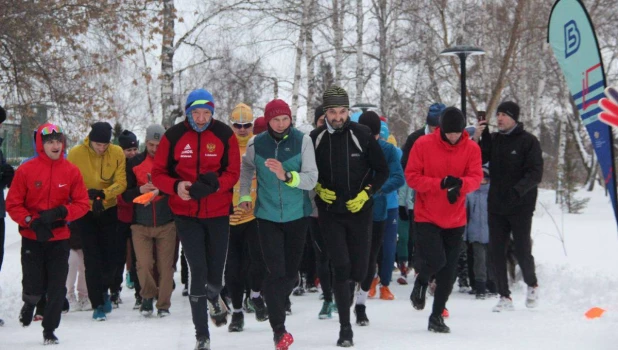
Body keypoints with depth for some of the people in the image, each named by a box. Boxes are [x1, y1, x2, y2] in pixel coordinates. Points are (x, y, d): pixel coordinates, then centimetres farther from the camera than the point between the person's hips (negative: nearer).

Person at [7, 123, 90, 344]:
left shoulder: (71, 171, -1)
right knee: (34, 286, -4)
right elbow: (12, 204, -3)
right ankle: (29, 303, 33)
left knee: (57, 288, 1)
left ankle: (49, 330, 19)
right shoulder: (26, 170, -6)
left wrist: (60, 212, -16)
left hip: (59, 239, 2)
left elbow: (83, 204, 0)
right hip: (32, 239, -1)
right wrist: (31, 221, -16)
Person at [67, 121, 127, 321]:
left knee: (114, 255, 4)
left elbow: (121, 183, -9)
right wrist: (89, 194, -26)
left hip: (109, 210, 2)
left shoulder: (117, 153, -7)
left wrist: (103, 194, -27)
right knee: (92, 258, -4)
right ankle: (98, 304, 1)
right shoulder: (75, 154, -12)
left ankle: (104, 289, 32)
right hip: (85, 212, -2)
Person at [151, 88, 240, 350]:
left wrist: (215, 184, -21)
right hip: (186, 213, -1)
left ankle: (214, 298, 43)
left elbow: (233, 172, -1)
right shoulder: (173, 136, -3)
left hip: (218, 213, 1)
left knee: (215, 272, 4)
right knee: (198, 270, -7)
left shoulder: (224, 135, -2)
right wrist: (176, 186, -21)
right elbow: (158, 174, 0)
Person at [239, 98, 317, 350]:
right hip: (268, 216, -1)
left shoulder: (302, 141, -8)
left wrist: (286, 175, -28)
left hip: (297, 215, 1)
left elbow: (311, 178, -13)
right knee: (276, 271, -9)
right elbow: (246, 169, 14)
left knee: (291, 271, 13)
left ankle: (276, 306, 41)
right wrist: (244, 195, 4)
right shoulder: (256, 144, -5)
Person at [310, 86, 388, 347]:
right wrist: (318, 189, -6)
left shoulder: (361, 135, -6)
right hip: (330, 212, -1)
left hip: (360, 211, 1)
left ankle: (346, 303, 38)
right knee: (341, 266, -10)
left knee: (359, 268, 6)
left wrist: (366, 193, -10)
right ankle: (345, 327, -5)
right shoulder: (316, 138, -3)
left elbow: (382, 171, 2)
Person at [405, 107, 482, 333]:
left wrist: (460, 183, -30)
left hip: (455, 220, 3)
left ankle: (437, 316, 20)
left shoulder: (472, 148, -1)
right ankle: (421, 281, 18)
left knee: (448, 273, 6)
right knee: (436, 259, -18)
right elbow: (411, 176, -9)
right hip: (426, 217, -3)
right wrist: (440, 183, -23)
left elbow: (476, 177, -7)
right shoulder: (423, 145, -8)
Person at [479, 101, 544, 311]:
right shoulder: (493, 140, 9)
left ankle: (532, 285, 28)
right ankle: (504, 296, 11)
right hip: (496, 205, 4)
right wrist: (479, 138, -13)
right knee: (497, 251, 2)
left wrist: (518, 190, -26)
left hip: (521, 206, -4)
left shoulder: (528, 141, -5)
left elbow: (536, 173, -11)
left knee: (522, 251, 0)